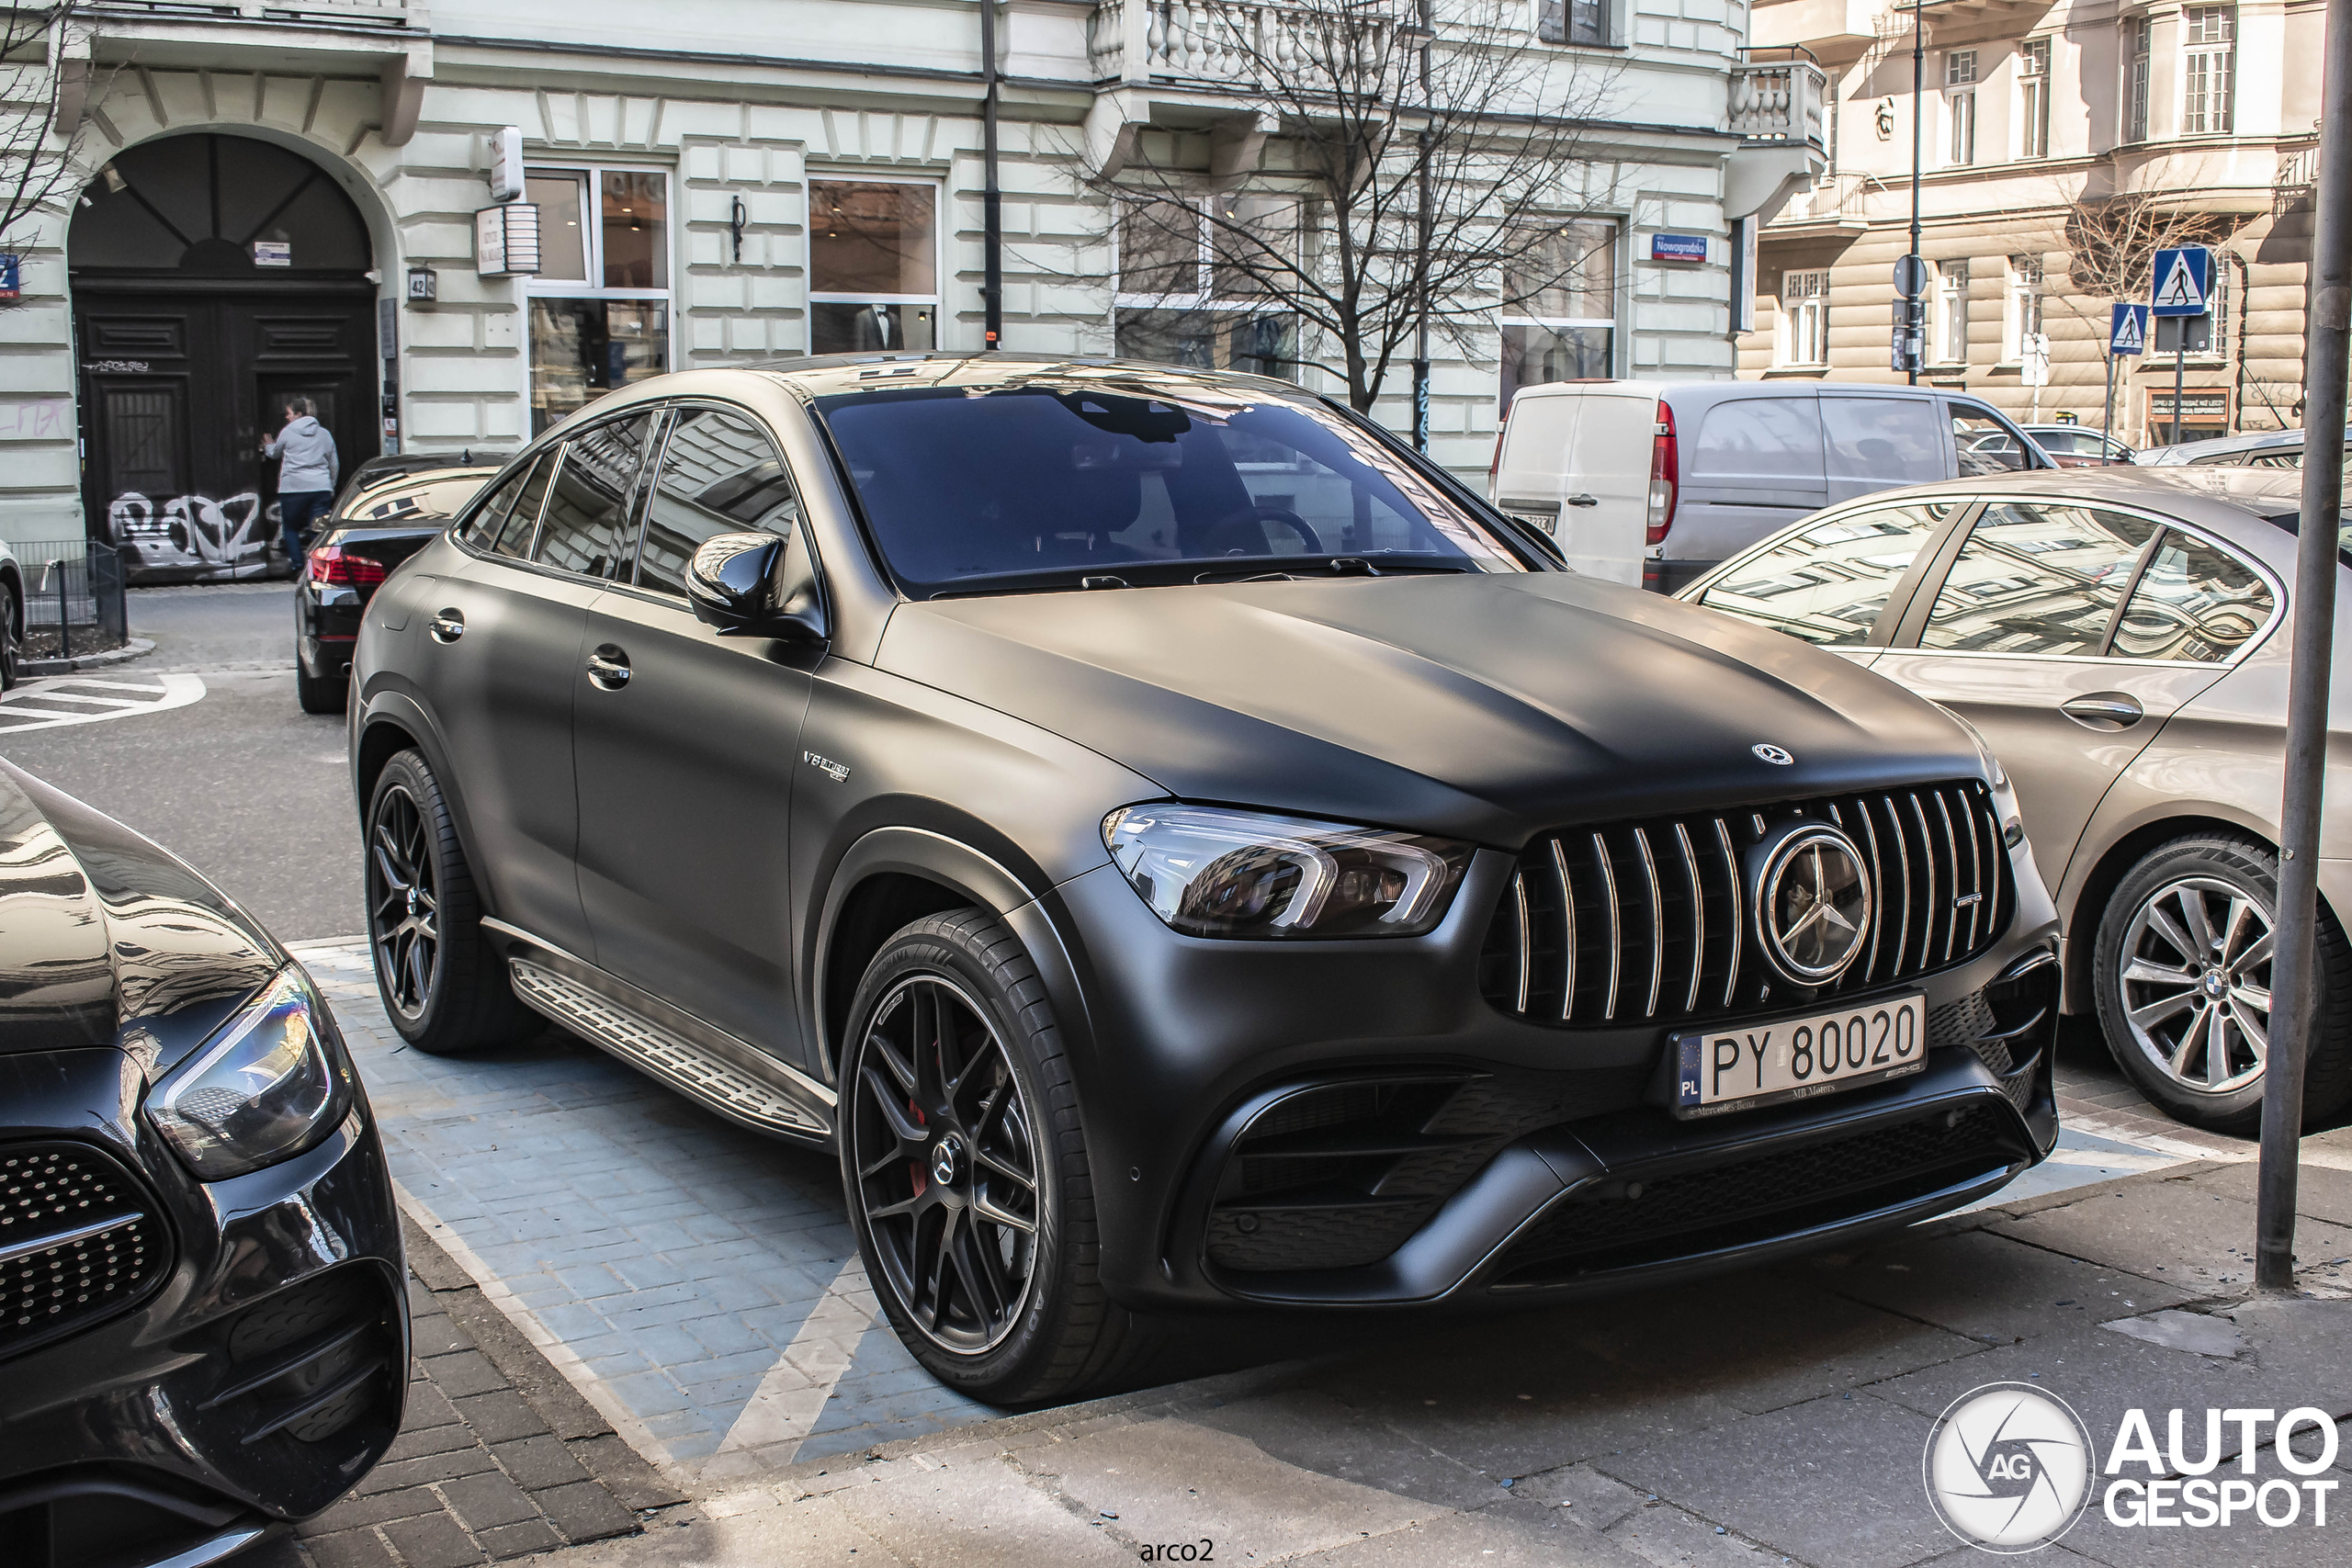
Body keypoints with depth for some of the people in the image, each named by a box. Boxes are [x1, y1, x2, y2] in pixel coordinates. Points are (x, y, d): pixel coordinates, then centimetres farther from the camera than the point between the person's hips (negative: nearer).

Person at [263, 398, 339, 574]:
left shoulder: (287, 432, 1)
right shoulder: (324, 434, 10)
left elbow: (275, 452, 20)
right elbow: (335, 464, 16)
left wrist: (267, 446, 43)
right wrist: (331, 487, 28)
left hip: (293, 488, -3)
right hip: (321, 487, 3)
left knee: (290, 528, 13)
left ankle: (297, 566, 3)